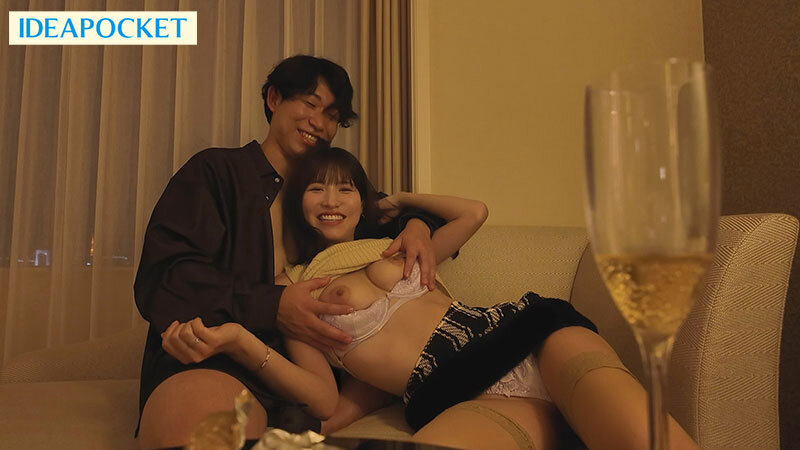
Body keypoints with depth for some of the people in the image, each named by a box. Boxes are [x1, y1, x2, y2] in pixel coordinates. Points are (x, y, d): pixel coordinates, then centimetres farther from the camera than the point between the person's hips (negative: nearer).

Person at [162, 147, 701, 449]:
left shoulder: (391, 249, 27)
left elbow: (473, 212, 36)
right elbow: (326, 401, 5)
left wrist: (400, 200, 40)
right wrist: (238, 341, -9)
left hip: (530, 334, 4)